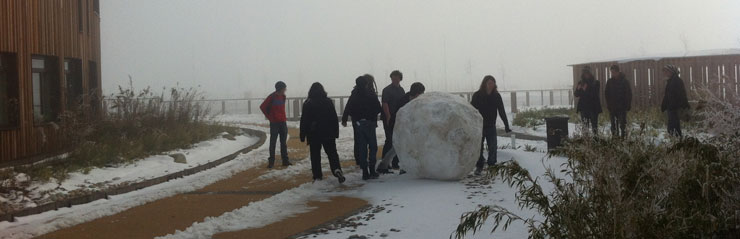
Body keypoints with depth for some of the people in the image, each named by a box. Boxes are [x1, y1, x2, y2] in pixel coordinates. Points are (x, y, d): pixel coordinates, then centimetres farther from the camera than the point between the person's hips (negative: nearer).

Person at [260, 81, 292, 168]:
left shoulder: (283, 96, 8)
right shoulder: (272, 97, -11)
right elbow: (262, 107, -9)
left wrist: (283, 117, 11)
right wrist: (270, 117, -6)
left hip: (283, 122, 6)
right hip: (274, 123, -6)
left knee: (283, 142, 9)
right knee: (273, 142, -1)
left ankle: (285, 160, 14)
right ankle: (271, 161, 4)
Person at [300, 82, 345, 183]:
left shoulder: (307, 104, -3)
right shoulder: (328, 102, 2)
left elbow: (304, 121, -3)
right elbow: (334, 118, 4)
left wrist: (303, 135, 2)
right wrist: (336, 132, 10)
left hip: (313, 135, -1)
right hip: (328, 134, 1)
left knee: (315, 155, 9)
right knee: (332, 153, 3)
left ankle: (317, 175, 8)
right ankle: (337, 169, -20)